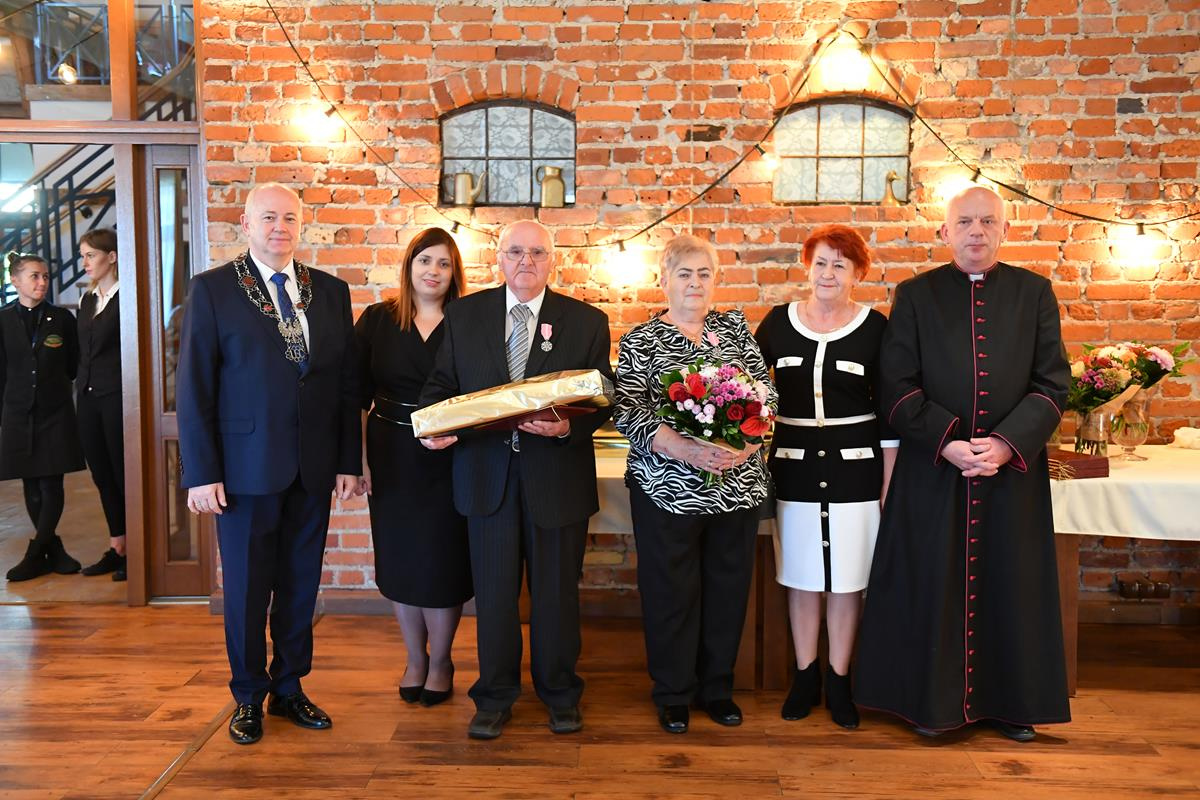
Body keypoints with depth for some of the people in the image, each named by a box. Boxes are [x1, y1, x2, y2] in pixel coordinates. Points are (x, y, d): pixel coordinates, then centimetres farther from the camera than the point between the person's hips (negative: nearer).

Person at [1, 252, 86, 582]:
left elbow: (75, 366, 10)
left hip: (56, 413, -1)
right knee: (32, 487, 5)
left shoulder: (62, 318, 2)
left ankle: (36, 555, 4)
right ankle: (54, 551, 15)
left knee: (51, 486, -4)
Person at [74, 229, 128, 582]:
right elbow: (84, 350, 17)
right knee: (102, 474, 11)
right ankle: (116, 549, 21)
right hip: (89, 395, 7)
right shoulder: (87, 299, 14)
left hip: (117, 395, -7)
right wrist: (81, 387, 12)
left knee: (124, 473, -1)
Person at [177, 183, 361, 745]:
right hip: (246, 465, -3)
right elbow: (194, 387, -5)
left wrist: (349, 460, 4)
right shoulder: (212, 289, -2)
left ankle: (289, 688, 30)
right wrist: (202, 472, -9)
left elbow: (346, 382, 7)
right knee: (246, 589, 9)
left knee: (301, 585, 13)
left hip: (313, 467, 3)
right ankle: (248, 698, 28)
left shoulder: (331, 292, 8)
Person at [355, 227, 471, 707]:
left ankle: (440, 662, 24)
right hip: (391, 458, 2)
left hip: (447, 461, -2)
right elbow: (357, 395, 3)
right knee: (399, 559, 11)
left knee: (442, 559, 4)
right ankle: (415, 659, 30)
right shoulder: (376, 320, 3)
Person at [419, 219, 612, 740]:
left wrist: (568, 427, -20)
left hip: (557, 473, -1)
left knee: (557, 590, 11)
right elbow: (442, 383, 9)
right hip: (487, 473, 1)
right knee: (493, 590, 10)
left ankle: (560, 694, 32)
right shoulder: (464, 314, 5)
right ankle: (494, 697, 28)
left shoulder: (587, 322, 0)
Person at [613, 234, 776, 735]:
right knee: (671, 590, 6)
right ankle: (673, 693, 25)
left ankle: (717, 687, 30)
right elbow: (628, 413, -10)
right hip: (668, 487, -3)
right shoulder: (641, 342, 0)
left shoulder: (736, 328, 9)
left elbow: (767, 393, 4)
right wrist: (684, 449, -23)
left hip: (738, 484, 3)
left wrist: (745, 443, -15)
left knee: (728, 586, 11)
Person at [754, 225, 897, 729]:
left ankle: (839, 680, 24)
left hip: (855, 469, -1)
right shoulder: (778, 322, 3)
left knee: (847, 579, 7)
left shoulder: (874, 327, -1)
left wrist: (889, 484, -2)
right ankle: (805, 676, 26)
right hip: (794, 469, 1)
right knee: (801, 576, 10)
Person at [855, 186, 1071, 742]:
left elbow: (1053, 383, 1)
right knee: (931, 585, 5)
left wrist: (1006, 444, -13)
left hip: (1013, 467, 1)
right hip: (931, 469, -1)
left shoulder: (1034, 293, 5)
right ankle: (933, 700, 20)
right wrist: (946, 442, -15)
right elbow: (896, 386, -3)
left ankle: (1011, 701, 26)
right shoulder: (915, 295, 2)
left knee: (1010, 586, 9)